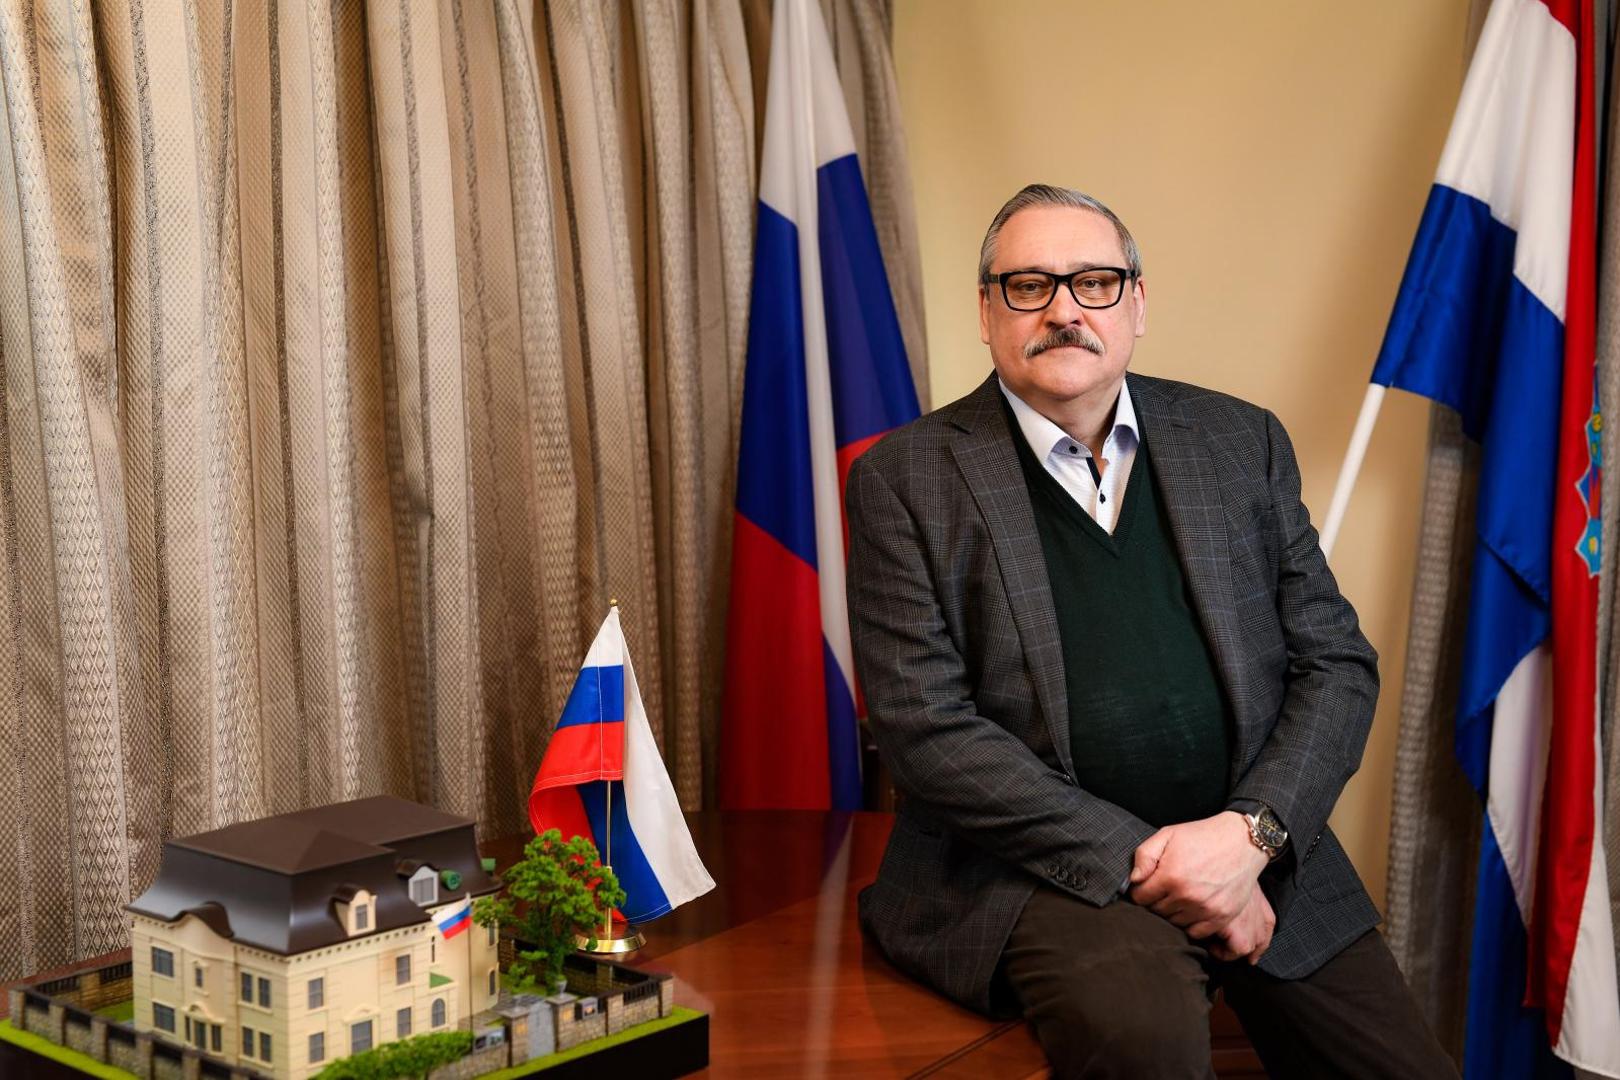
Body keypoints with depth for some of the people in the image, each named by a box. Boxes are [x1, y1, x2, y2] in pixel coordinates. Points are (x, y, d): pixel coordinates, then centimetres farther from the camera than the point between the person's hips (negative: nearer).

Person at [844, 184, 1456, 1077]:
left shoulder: (1241, 443, 10)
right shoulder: (905, 480, 0)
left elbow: (1337, 663, 8)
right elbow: (923, 727, -9)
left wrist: (1250, 831, -10)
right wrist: (1136, 855, -15)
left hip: (1255, 848, 5)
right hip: (1046, 861, -4)